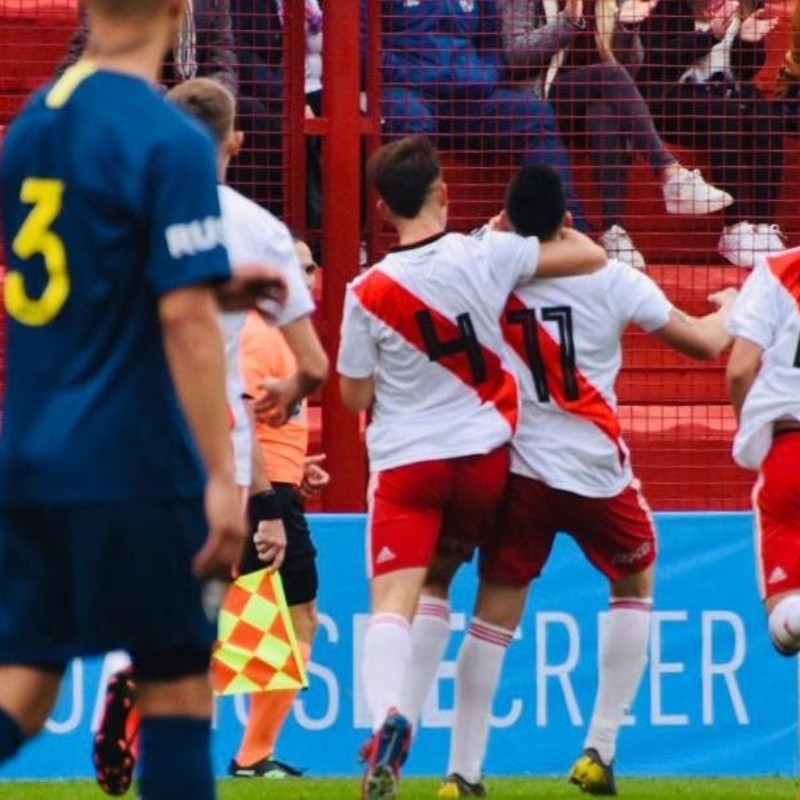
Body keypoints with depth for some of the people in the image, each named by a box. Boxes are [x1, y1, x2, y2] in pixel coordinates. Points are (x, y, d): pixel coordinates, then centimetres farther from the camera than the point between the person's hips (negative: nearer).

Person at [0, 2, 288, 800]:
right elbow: (183, 318, -18)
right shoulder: (171, 142, -14)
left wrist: (215, 285, 17)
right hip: (134, 465, -6)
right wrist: (221, 476, -17)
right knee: (177, 680, 5)